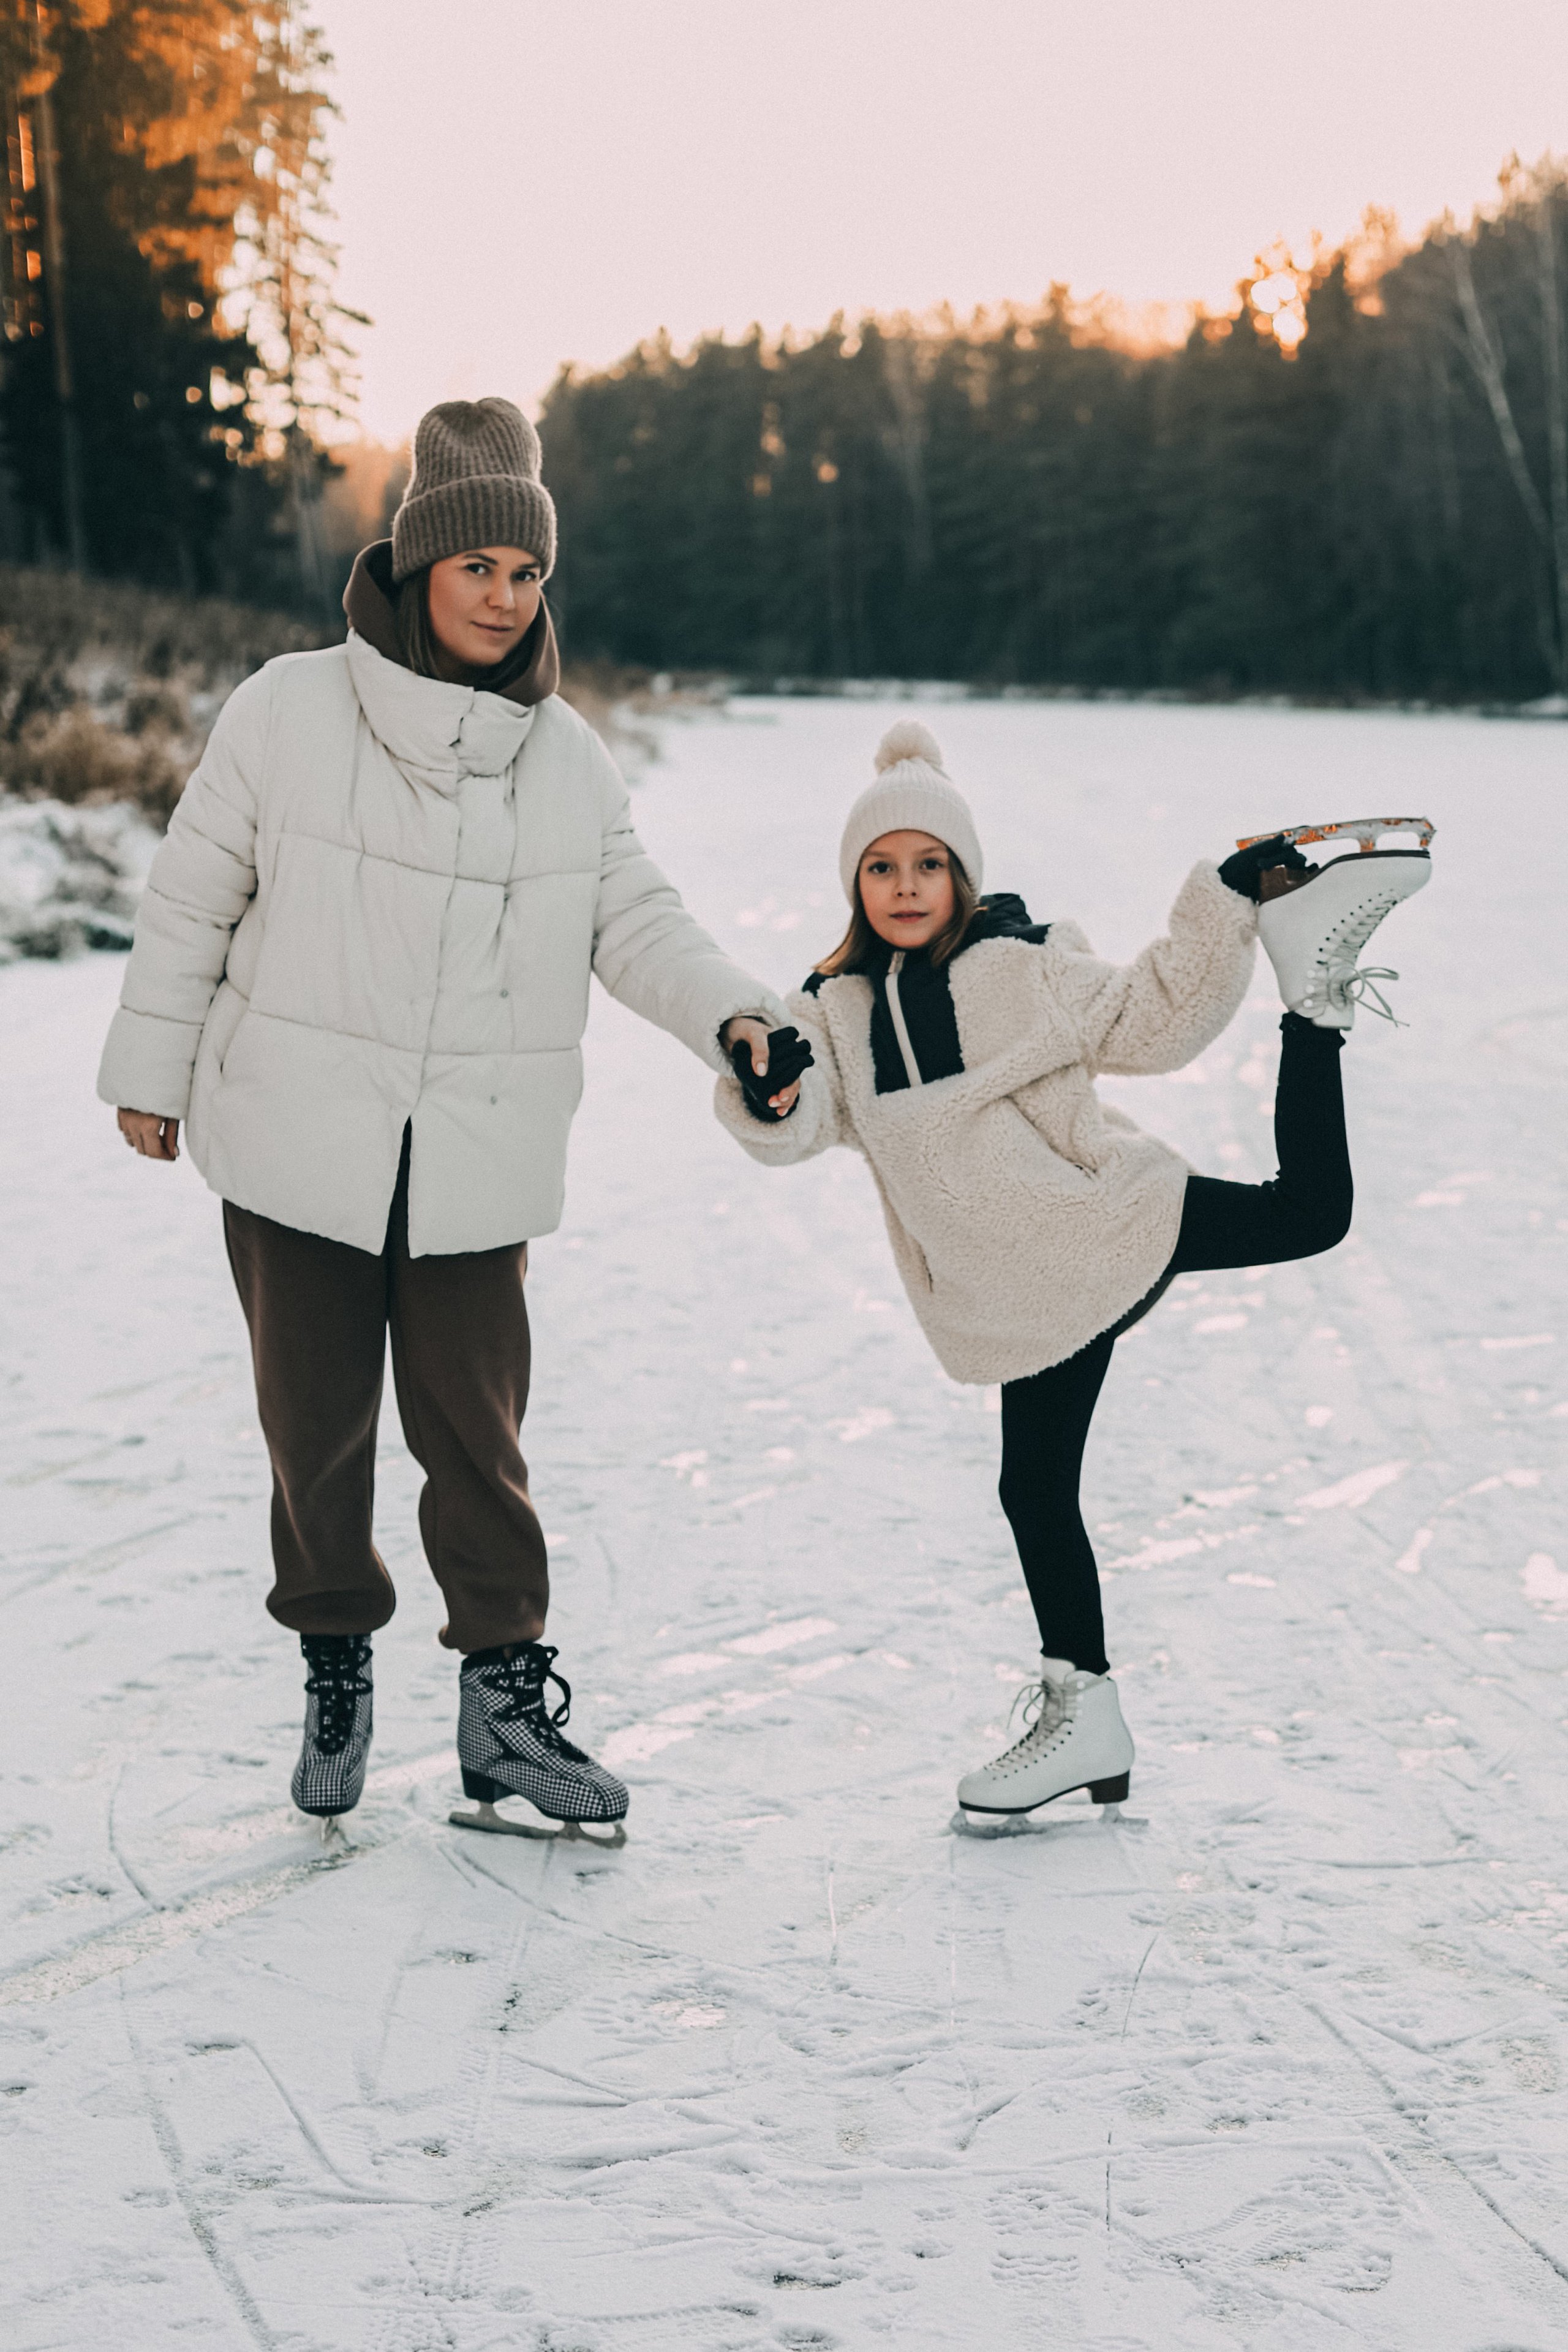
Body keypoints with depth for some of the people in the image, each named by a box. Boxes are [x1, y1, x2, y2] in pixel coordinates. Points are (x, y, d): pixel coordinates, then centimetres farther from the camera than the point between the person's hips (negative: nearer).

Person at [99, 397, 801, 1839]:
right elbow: (194, 899, 3)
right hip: (297, 1140, -1)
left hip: (478, 1163, 1)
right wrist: (152, 1070, 7)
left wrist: (731, 1015, -15)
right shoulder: (292, 711, -5)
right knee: (316, 1422, 8)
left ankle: (506, 1701, 11)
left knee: (475, 1427, 2)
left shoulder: (566, 758, 4)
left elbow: (638, 924, 3)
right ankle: (337, 1669, 26)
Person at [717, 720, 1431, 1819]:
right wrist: (768, 1091, -28)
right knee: (1035, 1489, 8)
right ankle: (1082, 1708, 22)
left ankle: (1315, 991, 6)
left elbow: (1152, 1022, -4)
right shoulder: (838, 1008, 6)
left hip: (1107, 1222, -3)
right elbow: (798, 1130, -5)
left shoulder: (1026, 963, -4)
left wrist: (1231, 906, -14)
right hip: (1023, 1298, 3)